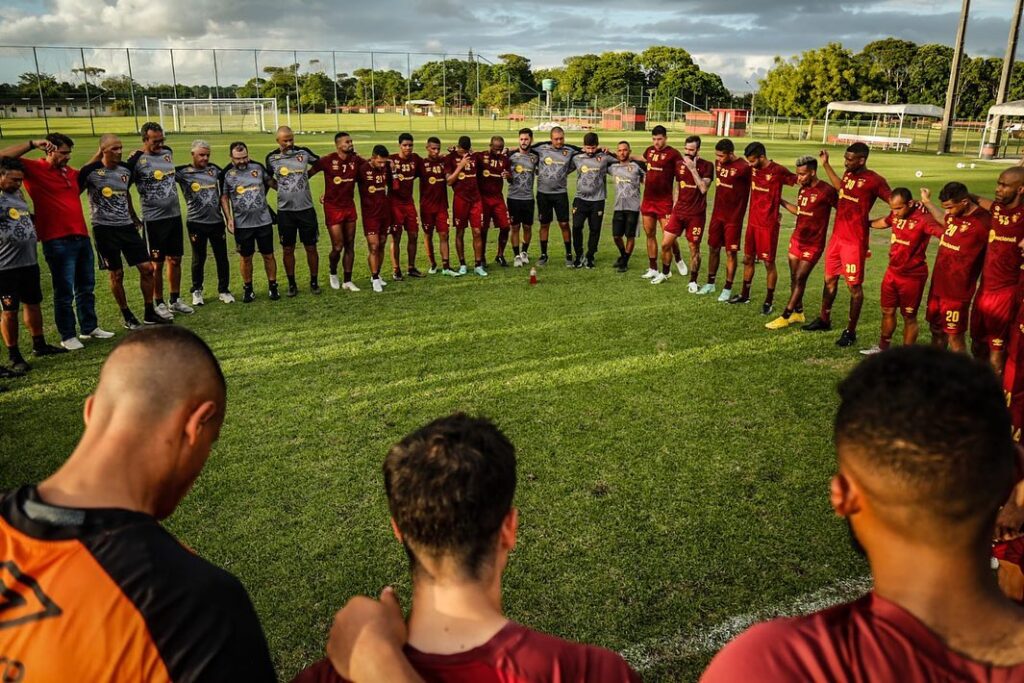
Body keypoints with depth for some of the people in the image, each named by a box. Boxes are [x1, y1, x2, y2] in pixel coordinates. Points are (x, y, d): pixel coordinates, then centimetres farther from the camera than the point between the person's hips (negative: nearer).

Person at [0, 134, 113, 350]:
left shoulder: (71, 172, 14)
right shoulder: (35, 169, -4)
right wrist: (33, 144, -16)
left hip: (82, 237, 7)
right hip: (58, 242, -7)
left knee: (86, 287, 15)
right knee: (64, 292, 1)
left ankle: (89, 328, 28)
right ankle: (67, 336, 11)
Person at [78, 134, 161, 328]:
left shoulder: (125, 170, 6)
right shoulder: (90, 171, -11)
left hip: (127, 226, 5)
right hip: (104, 228, -5)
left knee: (147, 267, 0)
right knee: (116, 274, 2)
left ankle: (150, 314, 12)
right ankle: (127, 317, 15)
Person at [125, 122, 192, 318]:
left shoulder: (168, 152, 7)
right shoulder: (136, 160, -11)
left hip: (175, 215, 6)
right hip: (153, 219, -6)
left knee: (175, 259, 12)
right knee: (157, 263, 3)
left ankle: (175, 300, 23)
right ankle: (159, 304, 14)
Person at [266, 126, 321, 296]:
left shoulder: (304, 152, -2)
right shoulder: (272, 158, 0)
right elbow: (268, 179, 15)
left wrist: (305, 176, 9)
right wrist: (283, 189, 5)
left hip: (306, 208, 0)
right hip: (285, 210, 1)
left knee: (311, 247, 5)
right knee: (288, 249, 6)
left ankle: (314, 281, 18)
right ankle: (291, 283, 18)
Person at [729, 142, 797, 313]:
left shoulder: (778, 171, -15)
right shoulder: (753, 169, 3)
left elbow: (799, 181, -9)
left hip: (768, 224, -6)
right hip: (752, 221, 6)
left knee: (769, 263, 0)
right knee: (748, 259, 14)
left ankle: (769, 301, 11)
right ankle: (745, 294, 29)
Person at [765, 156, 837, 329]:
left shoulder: (826, 191, -16)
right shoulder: (802, 190, 7)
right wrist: (781, 201, 21)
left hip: (813, 244, -7)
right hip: (796, 239, 7)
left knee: (799, 279, -4)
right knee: (794, 277, 10)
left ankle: (785, 317, -1)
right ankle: (798, 312, 23)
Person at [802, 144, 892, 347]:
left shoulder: (874, 181, -15)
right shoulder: (848, 174, 9)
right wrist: (826, 164, 31)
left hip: (855, 241, -8)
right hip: (837, 236, 8)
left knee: (854, 286, 0)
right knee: (830, 279, 18)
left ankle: (850, 331, 9)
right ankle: (824, 320, 33)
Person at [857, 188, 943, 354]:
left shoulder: (923, 218, -23)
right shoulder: (896, 214, 0)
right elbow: (884, 222, 23)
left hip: (912, 276, -7)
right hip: (892, 271, 7)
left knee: (909, 317, 7)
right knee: (887, 311, 20)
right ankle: (883, 347, 38)